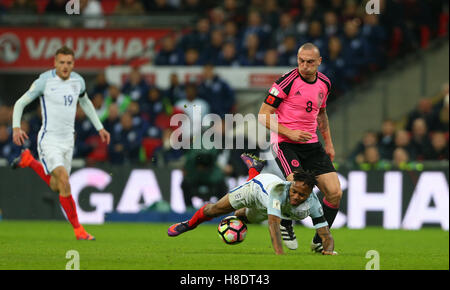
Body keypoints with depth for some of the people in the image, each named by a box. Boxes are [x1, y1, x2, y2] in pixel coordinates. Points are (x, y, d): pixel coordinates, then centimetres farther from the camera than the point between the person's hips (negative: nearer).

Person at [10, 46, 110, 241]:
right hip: (48, 139, -6)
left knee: (56, 187, 15)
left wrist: (99, 128, 20)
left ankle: (29, 161, 39)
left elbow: (85, 103, 24)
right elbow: (20, 103, -5)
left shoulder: (78, 81, 4)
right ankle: (78, 229, -12)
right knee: (63, 180, -21)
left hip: (67, 140, 6)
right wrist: (16, 127, -19)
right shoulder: (45, 81, -12)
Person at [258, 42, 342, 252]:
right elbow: (263, 115, -11)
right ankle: (285, 225, 2)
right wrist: (290, 133, -19)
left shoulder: (324, 83, 7)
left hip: (311, 144, 6)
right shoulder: (287, 81, -13)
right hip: (284, 143, -6)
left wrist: (328, 143, 21)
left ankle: (319, 241, 11)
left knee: (335, 192, -5)